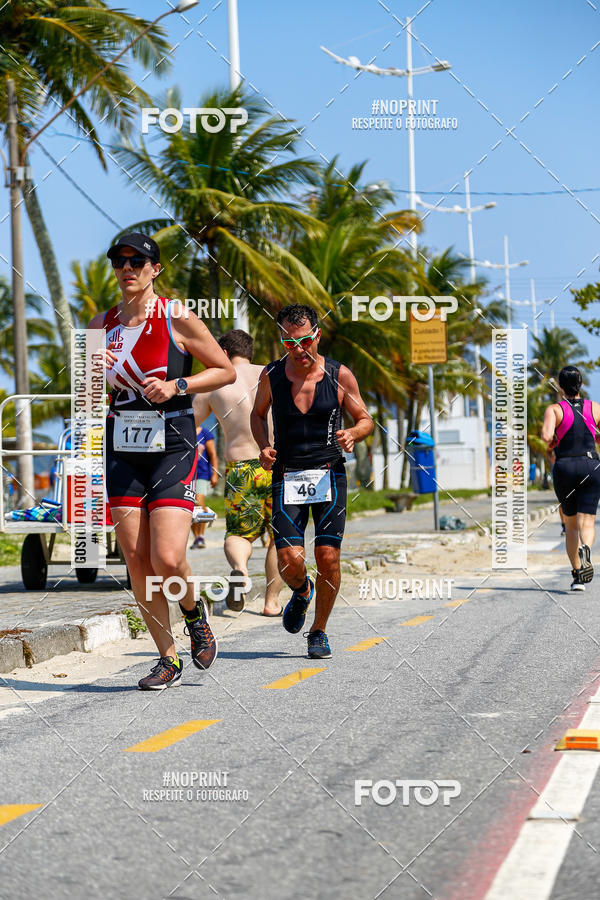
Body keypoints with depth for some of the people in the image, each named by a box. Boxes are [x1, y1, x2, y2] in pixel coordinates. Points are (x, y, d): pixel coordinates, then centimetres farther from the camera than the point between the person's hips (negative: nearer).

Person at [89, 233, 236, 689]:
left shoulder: (178, 318, -6)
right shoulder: (102, 324, 8)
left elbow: (226, 371, 1)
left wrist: (176, 386, -12)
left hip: (172, 446, -4)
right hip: (122, 447, 4)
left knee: (167, 559, -14)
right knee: (137, 561, 1)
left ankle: (195, 612, 20)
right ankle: (168, 658, 14)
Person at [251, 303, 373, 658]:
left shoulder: (340, 375, -2)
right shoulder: (271, 375, 1)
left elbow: (365, 418, 9)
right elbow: (258, 414, 19)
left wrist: (353, 434, -14)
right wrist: (264, 447, 0)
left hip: (329, 475, -1)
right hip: (287, 478, 1)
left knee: (328, 557, -8)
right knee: (290, 560, -12)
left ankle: (319, 631, 13)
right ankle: (301, 592, 26)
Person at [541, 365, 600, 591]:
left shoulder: (554, 409, -2)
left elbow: (546, 436, -19)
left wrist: (551, 444, 4)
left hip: (564, 468, 0)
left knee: (570, 524, 14)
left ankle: (577, 576, 8)